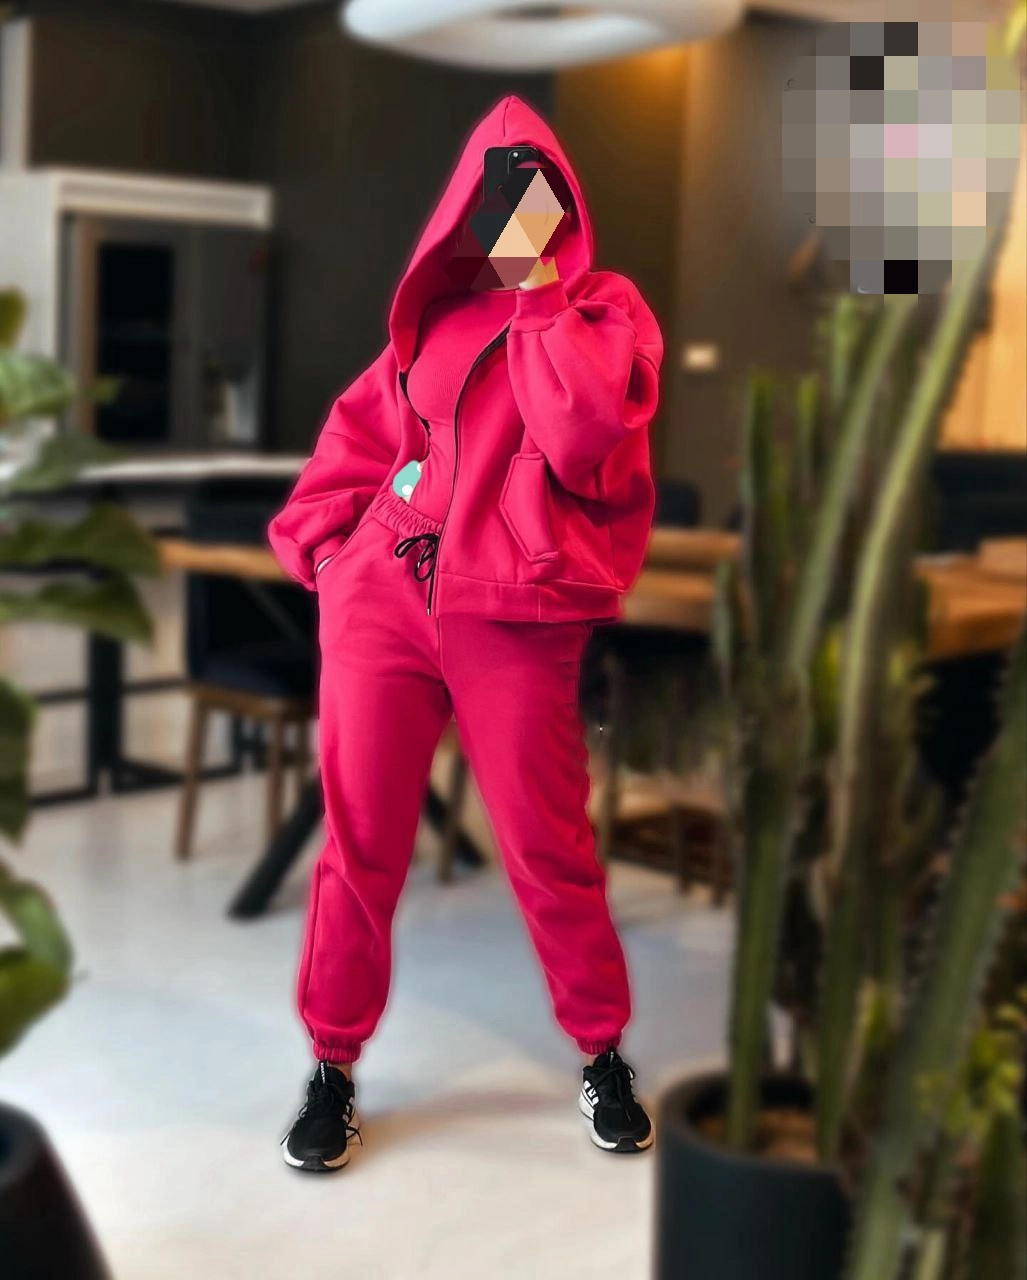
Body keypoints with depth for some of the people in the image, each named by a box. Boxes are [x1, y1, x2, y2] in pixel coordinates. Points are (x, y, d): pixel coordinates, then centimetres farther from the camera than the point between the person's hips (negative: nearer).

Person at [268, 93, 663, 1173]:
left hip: (516, 620, -3)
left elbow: (581, 432, -15)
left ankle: (603, 1056, 24)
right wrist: (321, 544, 8)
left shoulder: (604, 307, 4)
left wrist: (534, 285, -10)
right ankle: (333, 1068, 20)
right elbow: (361, 428, 20)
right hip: (381, 600, 3)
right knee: (360, 844, 5)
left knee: (548, 851, 3)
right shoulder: (435, 309, 15)